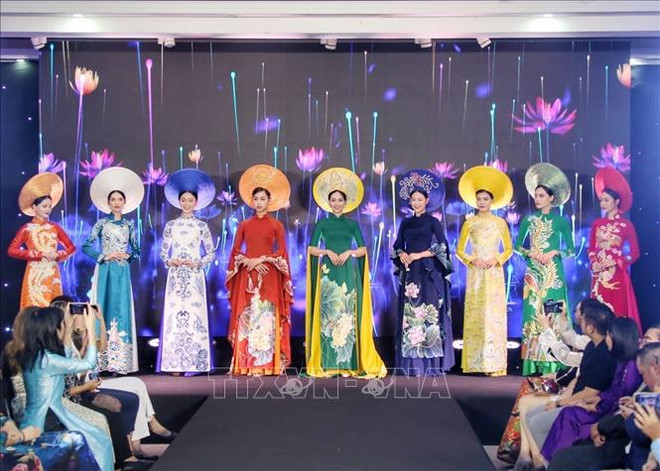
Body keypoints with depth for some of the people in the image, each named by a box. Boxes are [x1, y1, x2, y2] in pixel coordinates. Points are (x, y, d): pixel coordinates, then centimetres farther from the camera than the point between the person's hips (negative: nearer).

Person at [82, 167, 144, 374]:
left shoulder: (129, 225, 12)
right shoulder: (102, 223, 4)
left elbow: (137, 251, 15)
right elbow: (86, 246, -1)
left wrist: (128, 256, -4)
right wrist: (104, 256, -11)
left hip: (122, 272, 2)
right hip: (105, 271, -2)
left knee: (121, 310, -2)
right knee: (103, 308, -5)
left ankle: (119, 361, -2)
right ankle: (102, 361, -3)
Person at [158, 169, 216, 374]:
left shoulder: (201, 225, 5)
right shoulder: (171, 225, 9)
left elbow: (211, 253, 5)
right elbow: (163, 251, 10)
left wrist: (197, 263, -10)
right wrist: (169, 261, -10)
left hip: (194, 276, -1)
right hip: (175, 275, 1)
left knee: (194, 313, -5)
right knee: (174, 313, -3)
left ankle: (193, 362, -1)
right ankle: (175, 363, 0)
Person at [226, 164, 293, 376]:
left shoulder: (276, 225, 6)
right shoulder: (244, 225, 11)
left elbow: (282, 252, 0)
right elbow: (235, 251, 7)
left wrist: (261, 259, -12)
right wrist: (250, 262, -9)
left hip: (269, 275, -2)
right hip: (247, 275, 2)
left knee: (267, 317, -6)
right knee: (246, 317, -3)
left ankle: (268, 363, -4)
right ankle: (246, 364, -1)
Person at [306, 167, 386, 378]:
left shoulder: (352, 224, 11)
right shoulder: (322, 223, 8)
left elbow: (363, 249, 7)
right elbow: (311, 249, 2)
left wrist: (349, 252, -10)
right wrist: (328, 252, -13)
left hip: (348, 273, 1)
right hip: (328, 272, -1)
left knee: (349, 313, -4)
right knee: (328, 313, -5)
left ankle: (350, 362, 0)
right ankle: (327, 363, -2)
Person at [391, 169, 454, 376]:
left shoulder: (433, 222, 3)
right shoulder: (405, 223, 16)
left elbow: (441, 247, -5)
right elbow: (397, 246, 17)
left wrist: (418, 255, -9)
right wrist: (402, 254, -5)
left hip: (429, 272, -4)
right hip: (410, 273, 4)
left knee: (428, 312, -10)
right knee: (409, 313, 0)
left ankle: (430, 363, -7)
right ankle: (411, 364, 4)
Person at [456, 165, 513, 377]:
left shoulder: (500, 223, 6)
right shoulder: (469, 223, 6)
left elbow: (508, 249, 9)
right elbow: (459, 250, 8)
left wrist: (496, 260, -8)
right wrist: (472, 260, -9)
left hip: (494, 272, 0)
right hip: (476, 273, 1)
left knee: (494, 314, -5)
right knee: (475, 314, -2)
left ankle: (494, 363, -4)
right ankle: (476, 362, 2)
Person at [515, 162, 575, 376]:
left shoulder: (560, 220, 5)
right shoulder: (529, 219, 9)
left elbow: (571, 249, 4)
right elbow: (517, 246, 10)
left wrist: (554, 253, -12)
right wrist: (531, 253, -7)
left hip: (553, 272, -1)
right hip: (533, 272, 2)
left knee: (552, 312, -5)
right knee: (533, 311, -3)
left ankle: (552, 363, -1)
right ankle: (534, 363, 0)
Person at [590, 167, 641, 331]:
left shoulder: (626, 225, -3)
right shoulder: (597, 224, 9)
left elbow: (635, 253, -2)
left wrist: (616, 263, -12)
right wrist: (594, 263, -5)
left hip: (617, 275, -4)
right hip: (599, 275, 4)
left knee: (618, 311, -3)